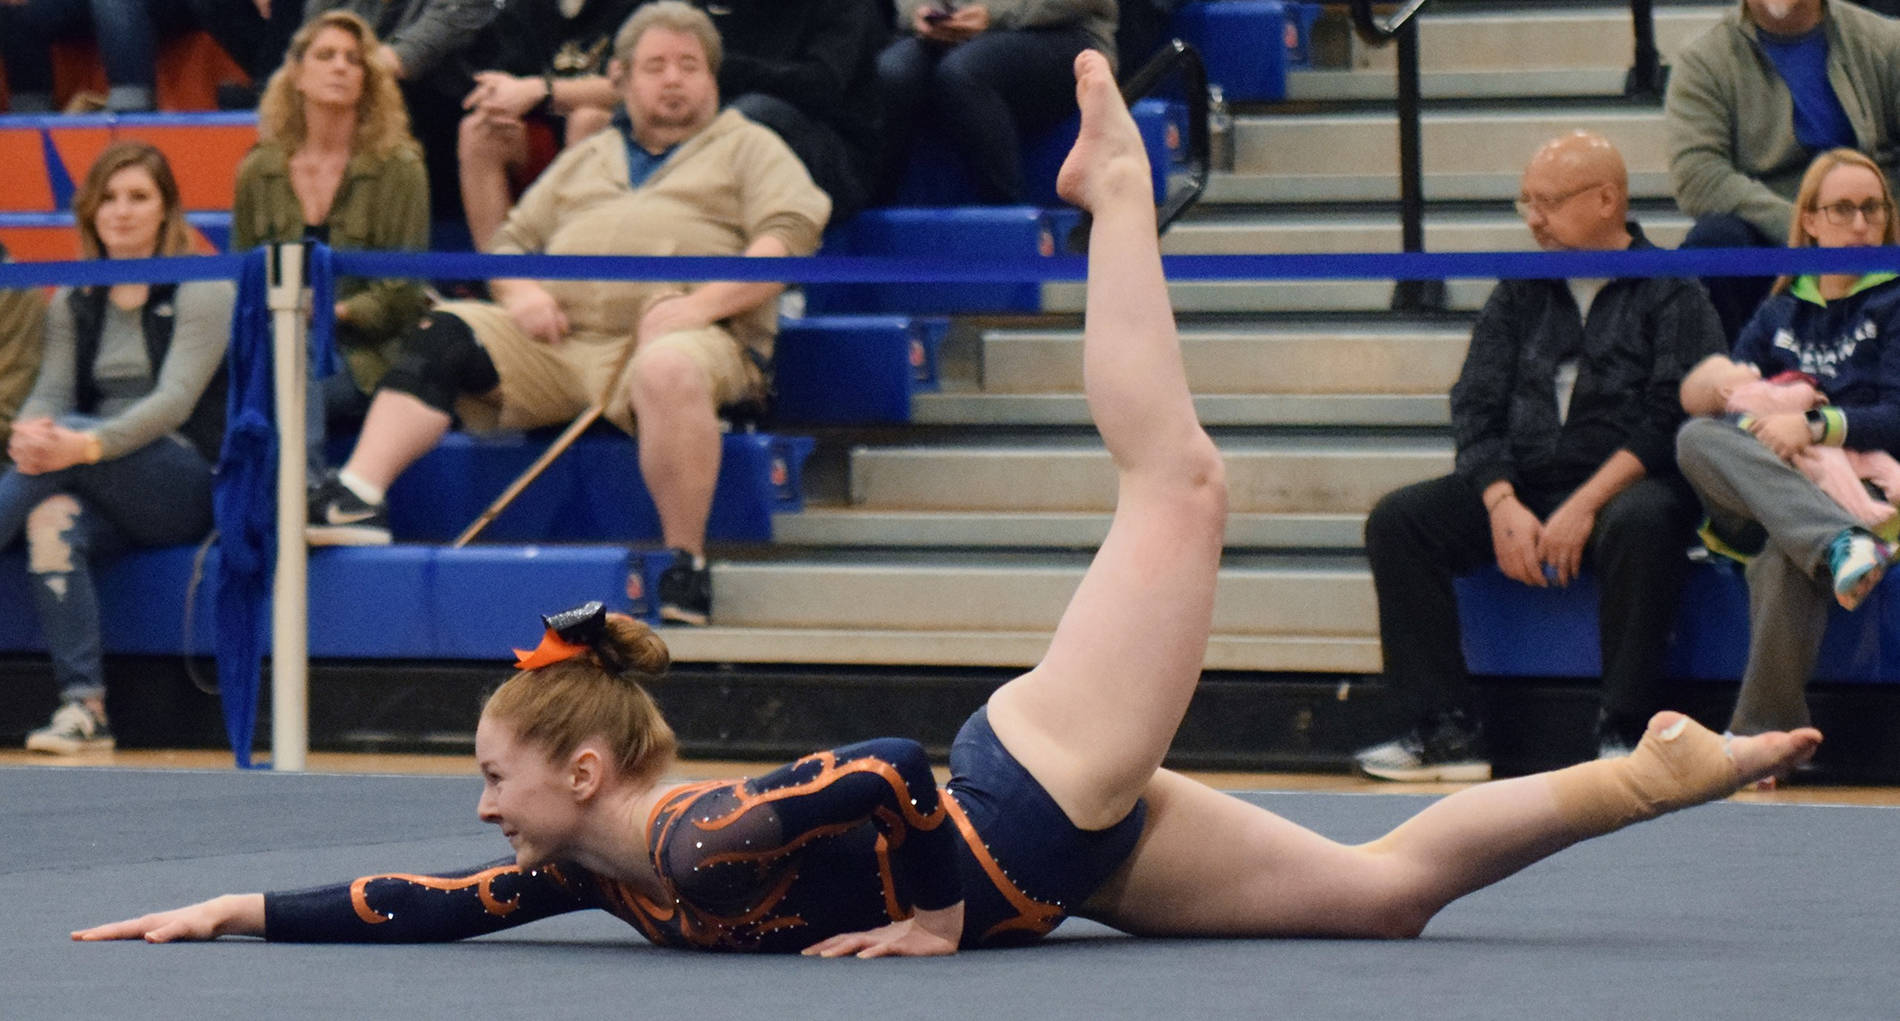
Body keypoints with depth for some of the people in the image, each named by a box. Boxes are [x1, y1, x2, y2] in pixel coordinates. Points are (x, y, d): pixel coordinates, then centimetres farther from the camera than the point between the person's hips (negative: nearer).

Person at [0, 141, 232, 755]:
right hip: (107, 502, 4)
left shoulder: (203, 291, -1)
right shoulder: (73, 302, 15)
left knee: (66, 433, -31)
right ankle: (82, 707, -37)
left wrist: (87, 445, -33)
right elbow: (51, 393, 4)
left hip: (189, 488, -4)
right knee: (51, 519, -33)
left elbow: (175, 401, -15)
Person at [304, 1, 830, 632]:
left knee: (670, 368, -40)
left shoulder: (747, 147, 17)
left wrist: (702, 303, -15)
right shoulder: (586, 159, 32)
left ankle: (686, 566, -32)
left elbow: (789, 236, -1)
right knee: (439, 335, -16)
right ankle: (357, 500, -29)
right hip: (558, 338, 5)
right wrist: (519, 292, 3)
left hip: (686, 334, -5)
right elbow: (511, 240, 28)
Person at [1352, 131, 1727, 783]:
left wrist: (1585, 507, -20)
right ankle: (1444, 732, -20)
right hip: (1523, 485, 5)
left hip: (1623, 485, -5)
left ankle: (1623, 731, -29)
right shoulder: (1520, 293, 17)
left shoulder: (1671, 292, 1)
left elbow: (1672, 418, -10)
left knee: (1640, 524, -39)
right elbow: (1476, 406, 9)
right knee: (1396, 521, -16)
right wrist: (1504, 507, -9)